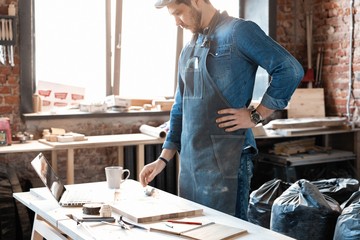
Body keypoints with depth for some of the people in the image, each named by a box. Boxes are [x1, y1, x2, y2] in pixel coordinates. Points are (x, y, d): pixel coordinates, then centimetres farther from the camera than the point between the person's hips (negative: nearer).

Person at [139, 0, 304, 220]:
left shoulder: (238, 31, -6)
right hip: (189, 160, 7)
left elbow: (291, 70, -12)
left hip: (225, 159, -7)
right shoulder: (188, 50, 17)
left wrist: (256, 116, -11)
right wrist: (164, 159, 15)